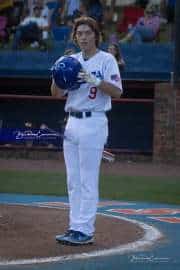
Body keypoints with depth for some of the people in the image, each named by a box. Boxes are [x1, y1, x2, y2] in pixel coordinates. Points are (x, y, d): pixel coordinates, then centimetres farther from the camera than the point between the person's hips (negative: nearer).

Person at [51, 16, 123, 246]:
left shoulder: (106, 60, -3)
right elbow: (56, 93, 11)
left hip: (93, 124, -7)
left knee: (88, 181, -7)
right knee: (73, 181, 8)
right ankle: (75, 227, 13)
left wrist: (96, 81, -25)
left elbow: (117, 91, -12)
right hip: (72, 123, 7)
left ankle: (85, 231, -6)